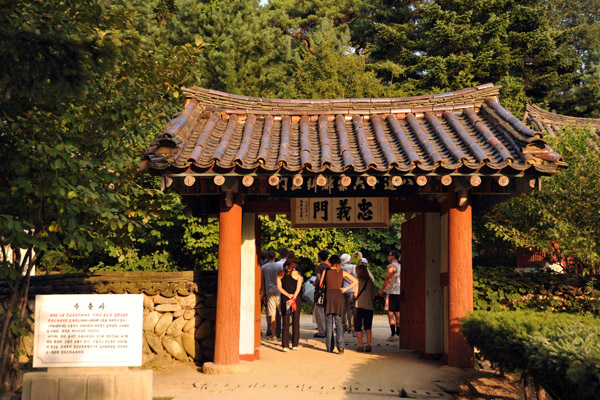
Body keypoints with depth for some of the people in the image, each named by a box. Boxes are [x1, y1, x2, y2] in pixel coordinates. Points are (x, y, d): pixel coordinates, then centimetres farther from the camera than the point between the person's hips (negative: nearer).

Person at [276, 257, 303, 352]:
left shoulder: (280, 274, 2)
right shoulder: (297, 274, -4)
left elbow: (279, 287, -6)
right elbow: (298, 288, -12)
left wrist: (288, 295, -9)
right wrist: (293, 298, -15)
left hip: (285, 299, 2)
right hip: (296, 298, -2)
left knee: (285, 322, 4)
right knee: (295, 321, 8)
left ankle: (285, 345, -1)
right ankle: (295, 344, 9)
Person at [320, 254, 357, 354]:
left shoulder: (326, 271, 4)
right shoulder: (342, 272, 8)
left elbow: (320, 285, 10)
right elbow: (355, 281, 7)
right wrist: (345, 289, 7)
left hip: (328, 296, -1)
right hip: (339, 296, 1)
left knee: (329, 322, 6)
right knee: (338, 321, 4)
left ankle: (330, 347, 6)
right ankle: (340, 345, -12)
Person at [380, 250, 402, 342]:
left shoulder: (391, 266, -11)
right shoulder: (400, 266, 13)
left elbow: (388, 280, -14)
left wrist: (382, 289, -3)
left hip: (392, 293, -8)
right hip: (400, 292, 8)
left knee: (390, 313, -6)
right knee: (397, 314, 12)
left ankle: (393, 334, -11)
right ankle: (398, 333, 14)